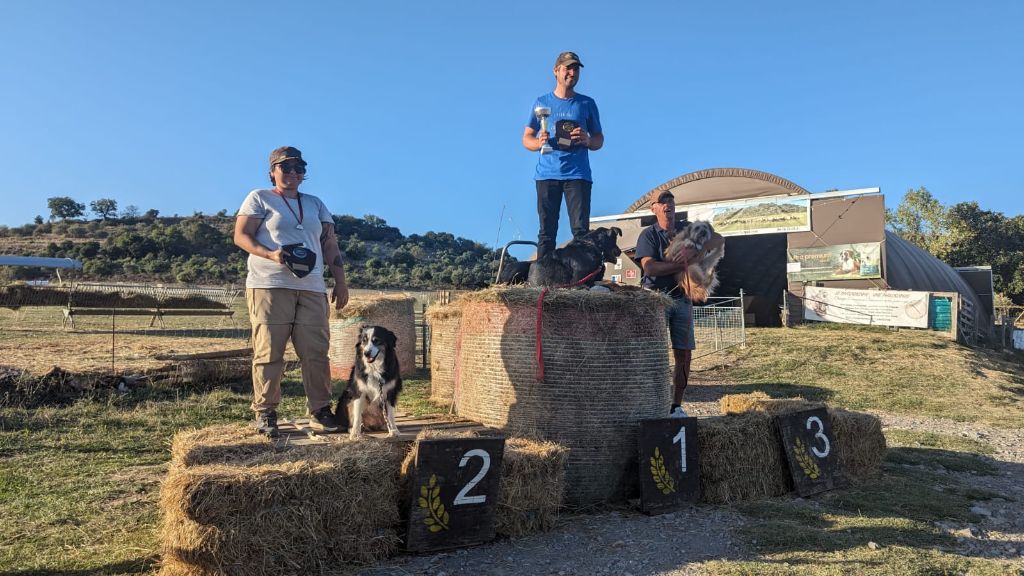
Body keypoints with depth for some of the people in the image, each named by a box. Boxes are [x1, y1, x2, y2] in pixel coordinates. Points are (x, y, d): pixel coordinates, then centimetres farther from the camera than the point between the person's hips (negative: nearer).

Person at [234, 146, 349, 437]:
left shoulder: (316, 204, 23)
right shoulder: (259, 198, 10)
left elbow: (330, 245, 19)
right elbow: (241, 236, 1)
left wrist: (340, 282, 9)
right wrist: (270, 254, -17)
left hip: (312, 290, 4)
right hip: (269, 286, -4)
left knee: (316, 352, -1)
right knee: (269, 352, -5)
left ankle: (320, 410, 5)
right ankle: (265, 414, 2)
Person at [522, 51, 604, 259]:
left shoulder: (587, 103, 14)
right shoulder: (541, 103, 14)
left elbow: (599, 140, 15)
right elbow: (526, 139, 13)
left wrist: (587, 140, -9)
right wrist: (540, 142, -10)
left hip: (578, 174, 0)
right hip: (547, 174, 0)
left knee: (581, 230, -9)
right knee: (547, 231, -2)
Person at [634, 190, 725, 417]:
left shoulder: (687, 229, 11)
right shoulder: (648, 235, -2)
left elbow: (719, 239, -1)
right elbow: (649, 268, -16)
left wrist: (695, 251, -19)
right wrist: (683, 264, -17)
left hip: (682, 298, 4)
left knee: (684, 354, 3)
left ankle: (676, 406, 13)